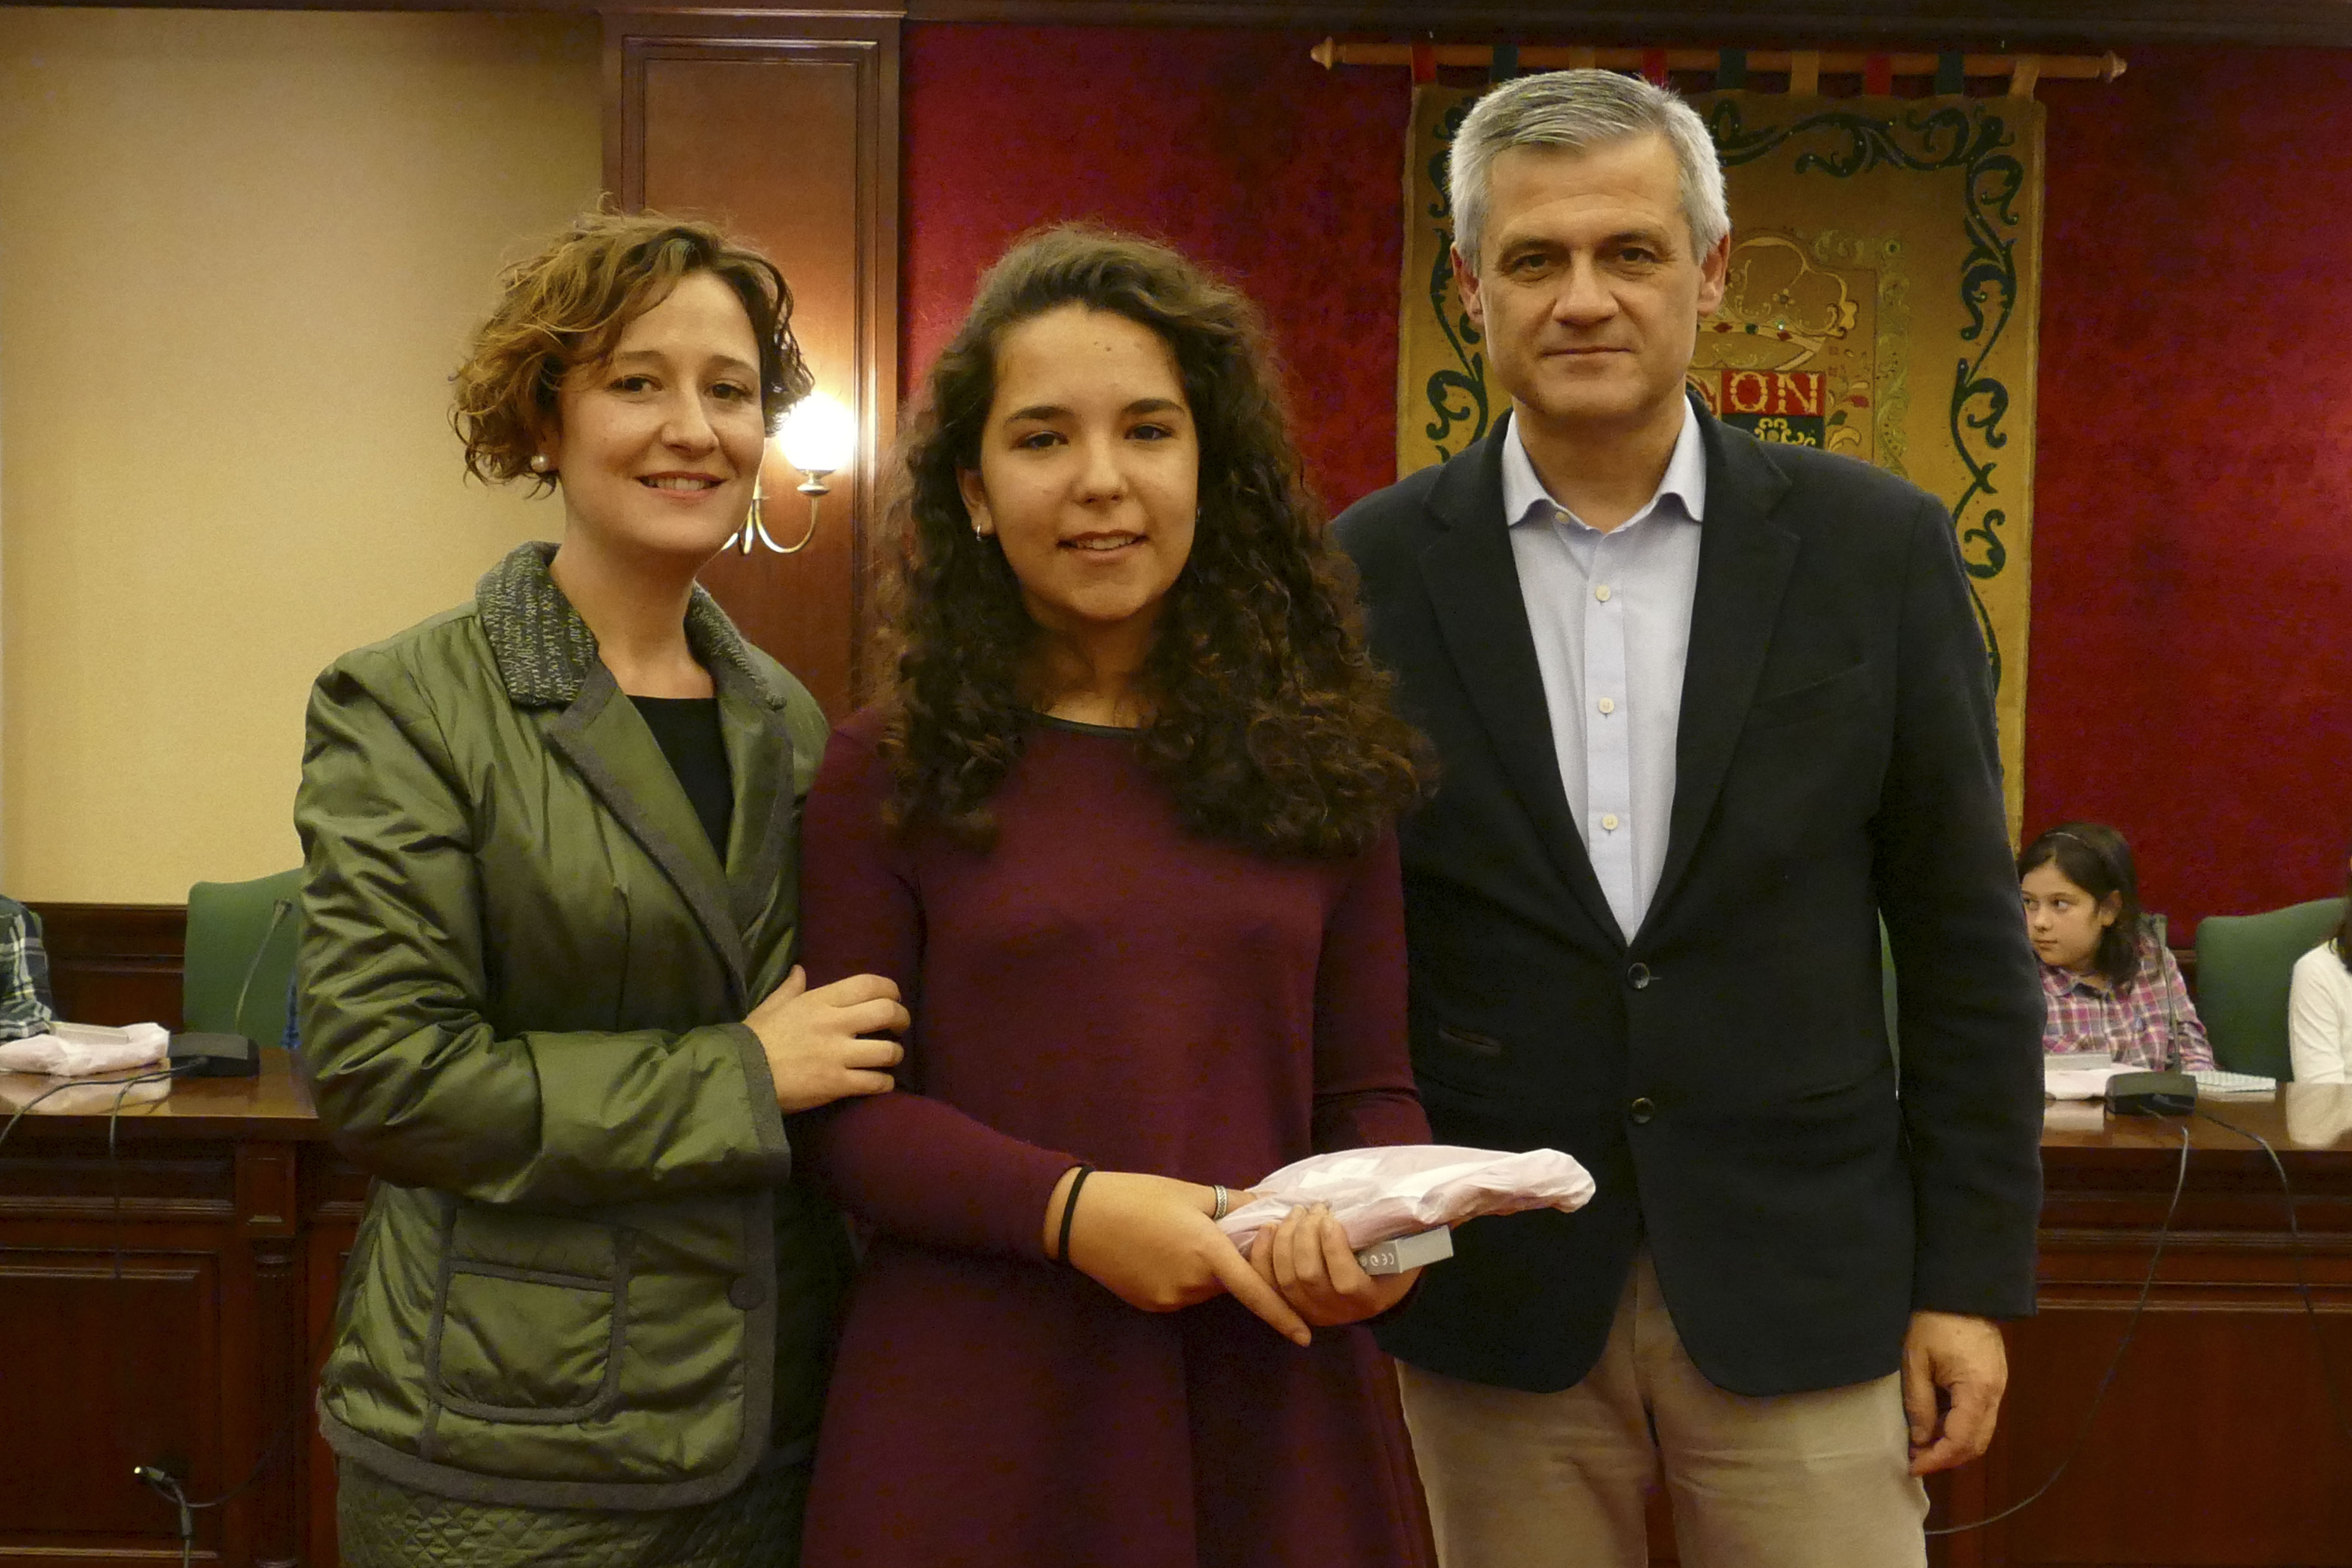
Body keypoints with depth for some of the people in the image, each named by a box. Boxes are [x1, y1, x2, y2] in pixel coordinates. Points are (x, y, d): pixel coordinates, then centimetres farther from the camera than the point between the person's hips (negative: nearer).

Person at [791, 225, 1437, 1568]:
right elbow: (843, 1104, -4)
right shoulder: (888, 774, -2)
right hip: (977, 1408, -1)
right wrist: (1071, 1209, -18)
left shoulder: (1321, 760, 4)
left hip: (1274, 1389, 2)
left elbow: (1370, 1088, 7)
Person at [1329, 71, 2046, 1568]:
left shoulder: (1877, 547, -2)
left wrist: (1973, 1278, 1)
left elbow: (1965, 940, 2)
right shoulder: (1372, 572, -2)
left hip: (1800, 1277, 0)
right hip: (1490, 1285, 0)